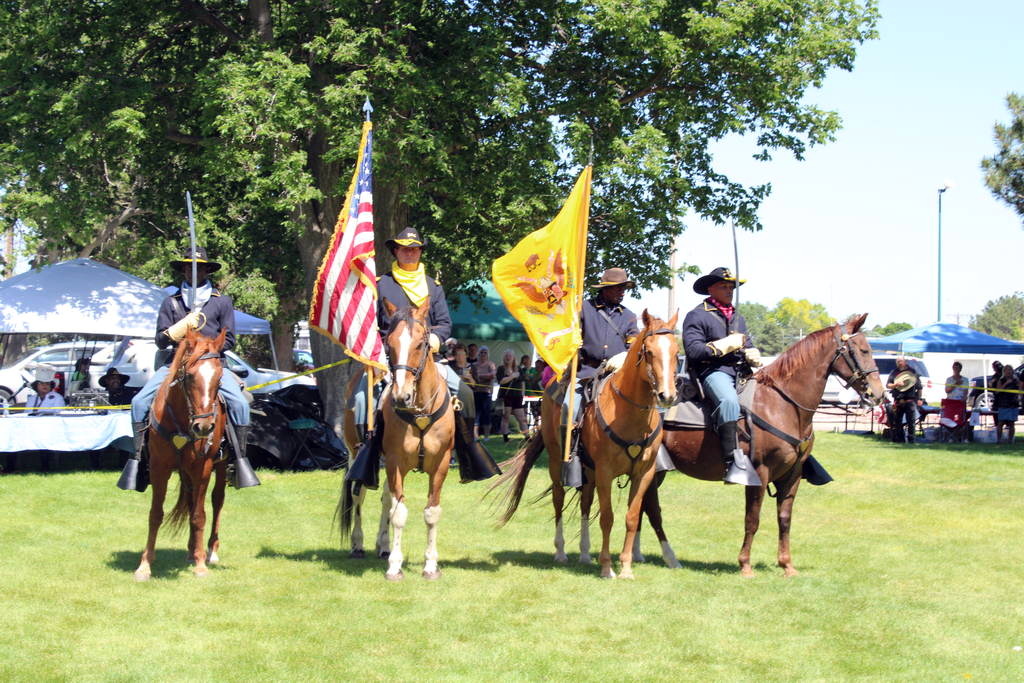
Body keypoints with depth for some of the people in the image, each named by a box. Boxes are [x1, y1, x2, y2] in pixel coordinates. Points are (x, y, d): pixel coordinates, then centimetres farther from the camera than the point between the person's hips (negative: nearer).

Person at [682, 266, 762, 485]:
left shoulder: (738, 318, 27)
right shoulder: (697, 316, 2)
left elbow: (748, 346, 30)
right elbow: (693, 350, -10)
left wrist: (752, 355, 5)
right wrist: (726, 345, -14)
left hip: (741, 373, 8)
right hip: (713, 371, -8)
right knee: (729, 401, -38)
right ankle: (733, 461, -46)